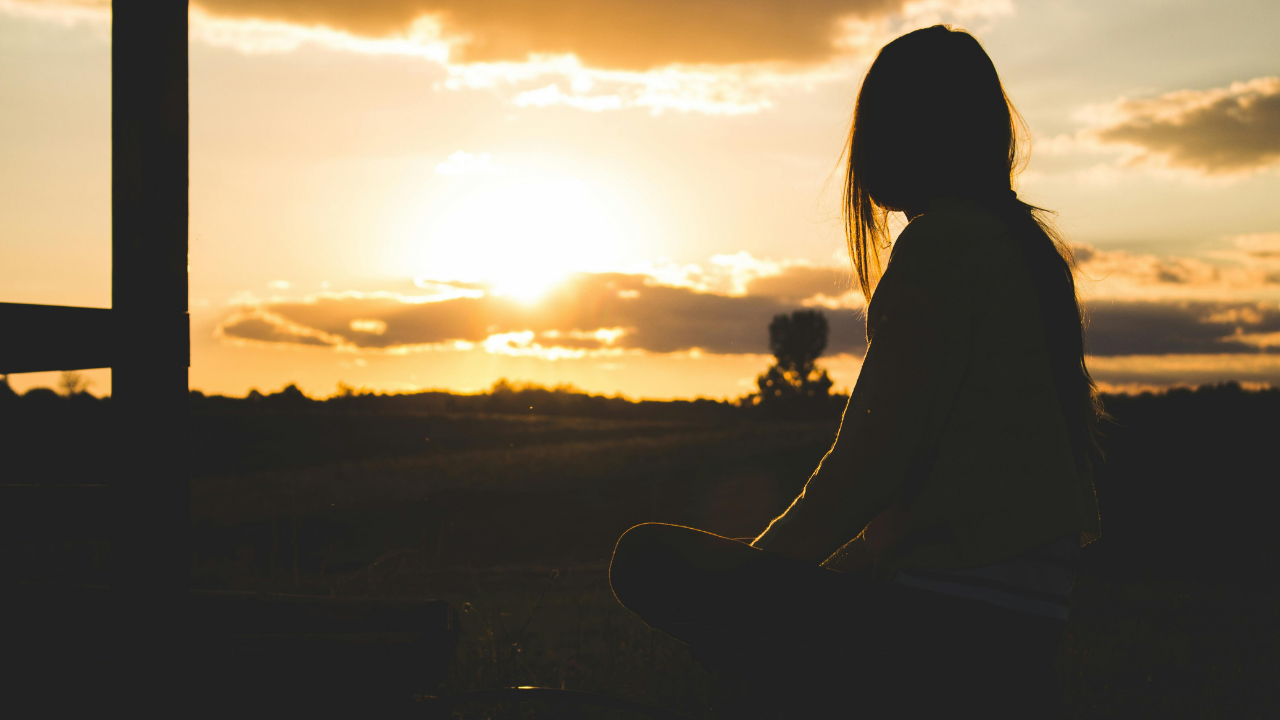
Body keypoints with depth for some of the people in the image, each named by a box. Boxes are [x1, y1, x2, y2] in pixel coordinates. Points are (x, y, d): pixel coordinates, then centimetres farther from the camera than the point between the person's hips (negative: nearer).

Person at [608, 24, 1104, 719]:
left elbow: (883, 451, -16)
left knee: (650, 557, -7)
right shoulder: (1030, 242, 14)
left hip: (951, 623, -9)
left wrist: (763, 560, -3)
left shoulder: (941, 240, -13)